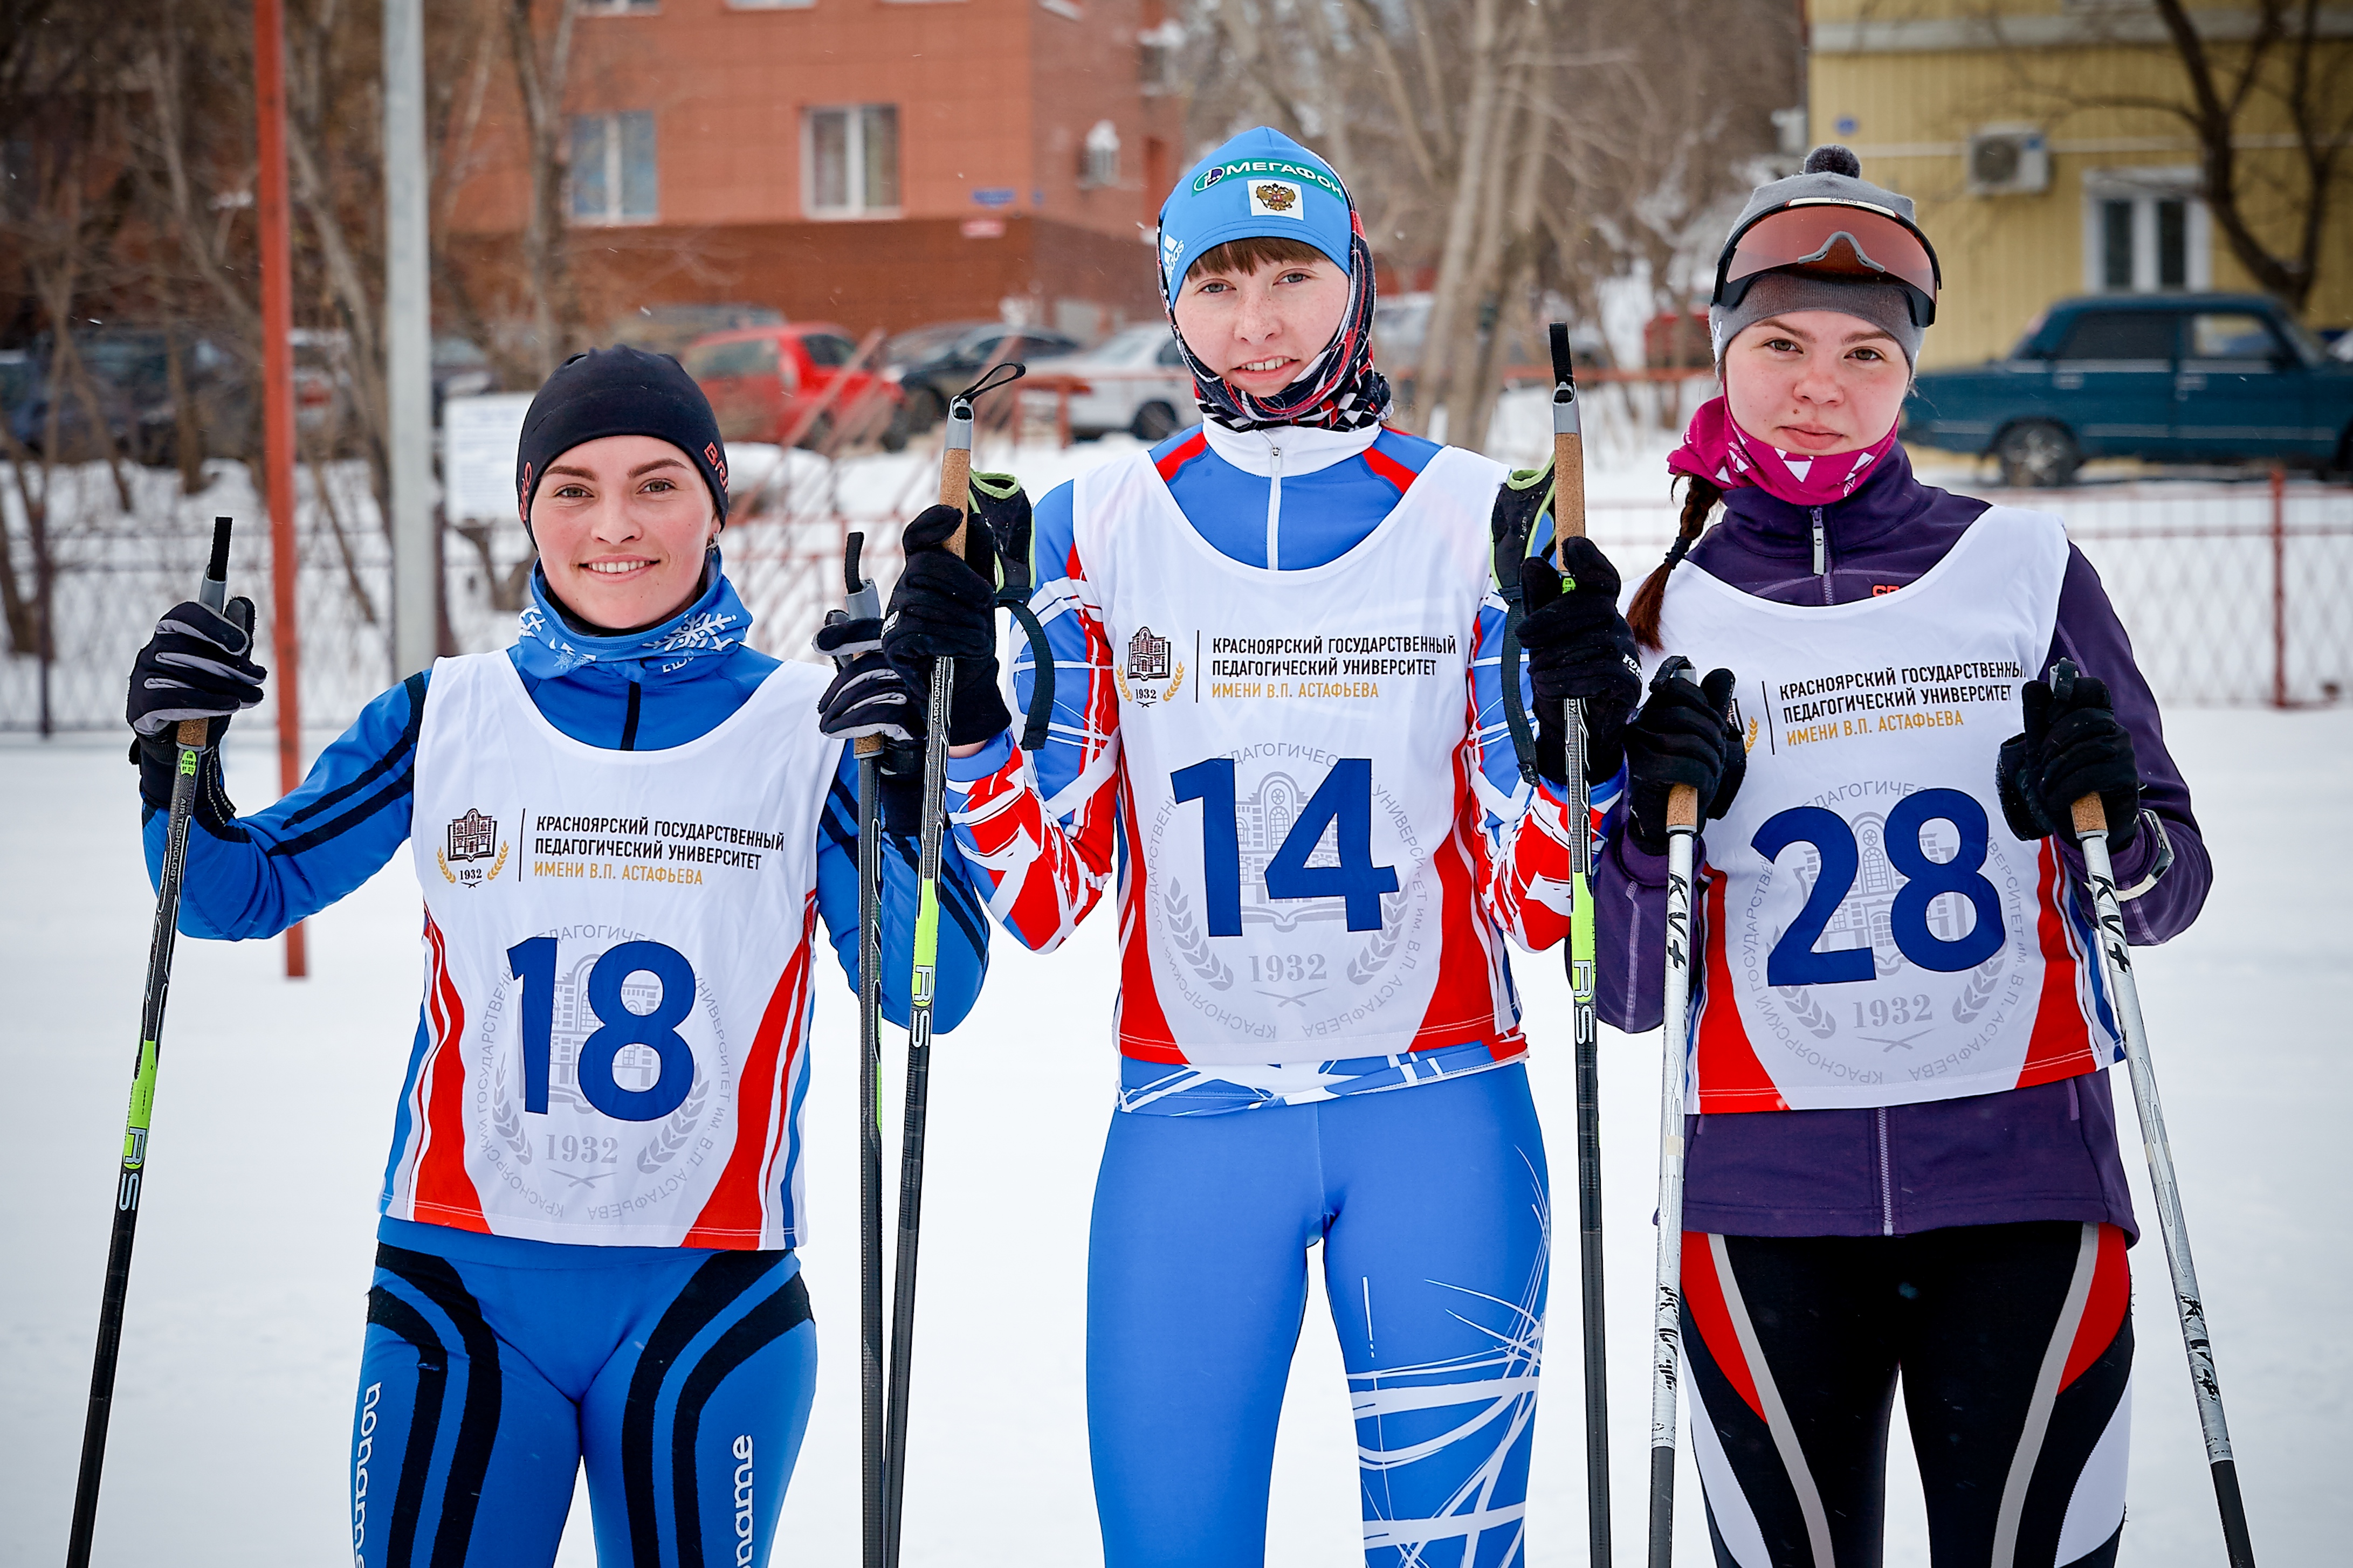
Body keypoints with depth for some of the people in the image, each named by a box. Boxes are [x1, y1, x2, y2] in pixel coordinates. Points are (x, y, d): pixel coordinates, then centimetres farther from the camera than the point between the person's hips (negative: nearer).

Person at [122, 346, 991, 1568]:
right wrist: (180, 760, -8)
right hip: (461, 1294, 1)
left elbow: (933, 994, -5)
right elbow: (236, 895, 10)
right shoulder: (448, 720, 3)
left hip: (711, 1305, -1)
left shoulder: (804, 731, 0)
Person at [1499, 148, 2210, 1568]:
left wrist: (2114, 826, -14)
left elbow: (2170, 890, 7)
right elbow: (1630, 996, 5)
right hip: (1766, 1202, 1)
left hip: (2024, 1184, 0)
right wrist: (1648, 826, -12)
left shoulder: (2027, 570, 4)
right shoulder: (1674, 620, 6)